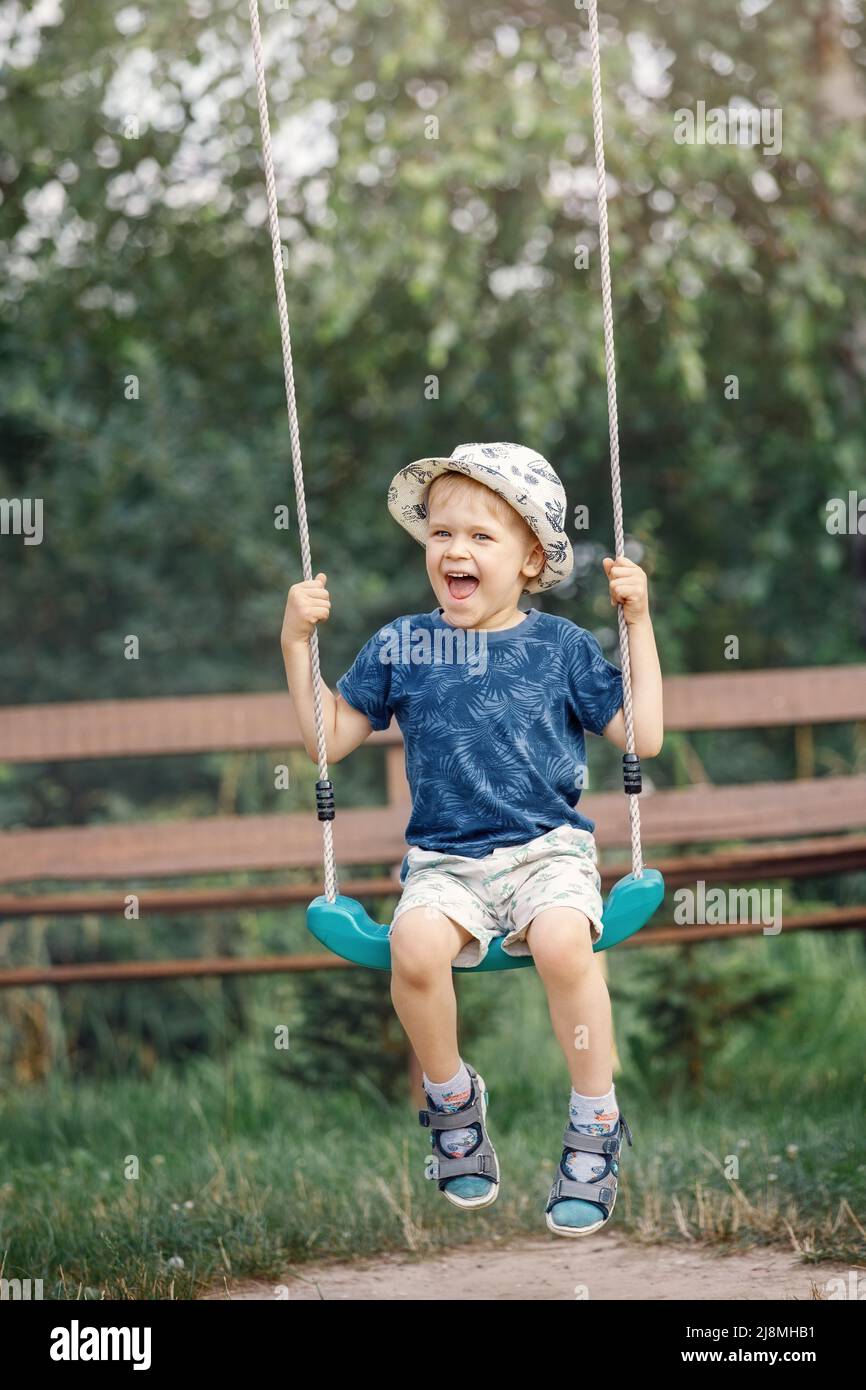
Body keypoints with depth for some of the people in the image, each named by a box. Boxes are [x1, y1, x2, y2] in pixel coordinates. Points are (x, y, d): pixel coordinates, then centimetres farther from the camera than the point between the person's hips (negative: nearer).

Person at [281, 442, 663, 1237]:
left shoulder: (561, 647, 5)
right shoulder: (400, 646, 8)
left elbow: (643, 737, 4)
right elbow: (330, 739, 13)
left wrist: (639, 623, 1)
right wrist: (298, 643, 5)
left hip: (547, 848, -1)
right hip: (445, 857, 1)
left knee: (562, 940, -34)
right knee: (415, 943, -32)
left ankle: (596, 1130, -14)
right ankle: (453, 1103, -3)